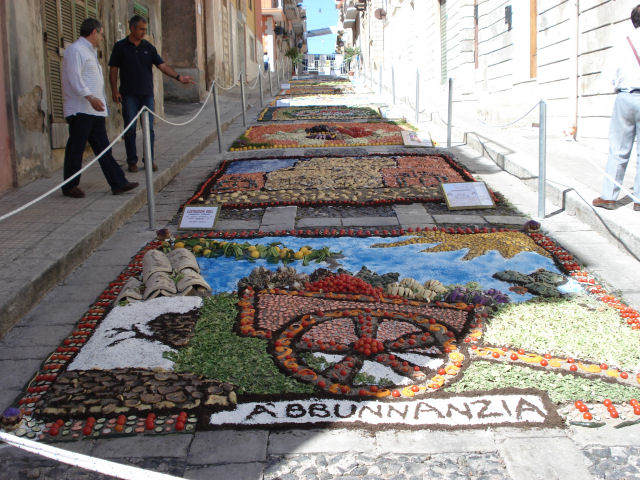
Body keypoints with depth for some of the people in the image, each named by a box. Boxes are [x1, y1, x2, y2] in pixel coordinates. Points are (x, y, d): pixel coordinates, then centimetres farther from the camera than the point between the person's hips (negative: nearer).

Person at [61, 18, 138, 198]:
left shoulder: (90, 51, 23)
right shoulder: (75, 50, -9)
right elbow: (74, 78, -20)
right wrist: (90, 97, -31)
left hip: (94, 110, 10)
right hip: (80, 110, -10)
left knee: (103, 148, 8)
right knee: (76, 148, -3)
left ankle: (118, 183, 9)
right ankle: (70, 186, 6)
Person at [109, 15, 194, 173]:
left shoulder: (148, 47, 9)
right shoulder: (120, 47, 2)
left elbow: (162, 65, 4)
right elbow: (113, 70, 2)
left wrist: (178, 77, -9)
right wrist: (114, 90, -7)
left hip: (147, 94, 3)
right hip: (129, 95, -2)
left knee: (149, 128, 2)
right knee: (130, 129, -1)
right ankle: (132, 161, 7)